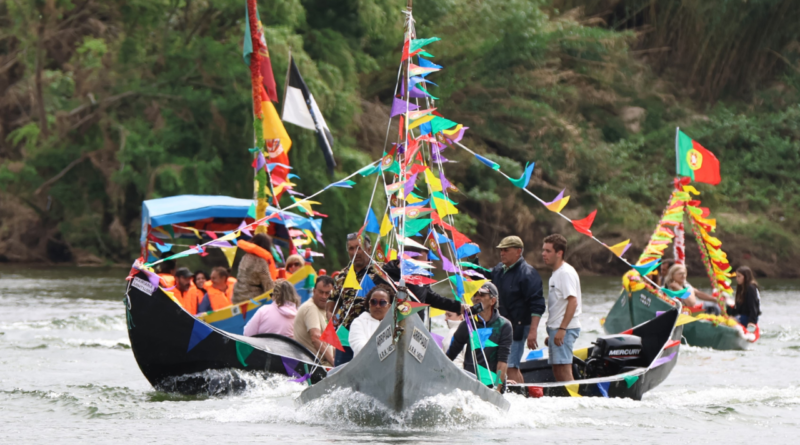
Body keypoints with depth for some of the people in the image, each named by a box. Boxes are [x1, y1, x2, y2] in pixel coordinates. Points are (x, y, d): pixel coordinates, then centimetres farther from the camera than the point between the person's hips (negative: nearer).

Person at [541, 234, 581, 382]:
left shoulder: (566, 273, -13)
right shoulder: (556, 273, 17)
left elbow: (572, 302, -21)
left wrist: (562, 329, -25)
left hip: (565, 329, -10)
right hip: (556, 328, 10)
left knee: (564, 370, -15)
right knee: (557, 370, 9)